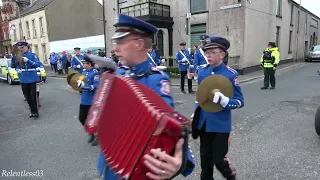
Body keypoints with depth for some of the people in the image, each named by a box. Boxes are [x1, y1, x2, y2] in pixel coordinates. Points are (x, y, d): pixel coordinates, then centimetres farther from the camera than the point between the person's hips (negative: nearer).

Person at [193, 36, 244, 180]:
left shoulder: (231, 74, -12)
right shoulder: (201, 72, 3)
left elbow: (240, 102, -10)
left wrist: (223, 100, -29)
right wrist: (196, 115, 15)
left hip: (221, 126, -4)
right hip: (204, 124, 4)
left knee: (218, 160, 7)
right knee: (205, 160, 14)